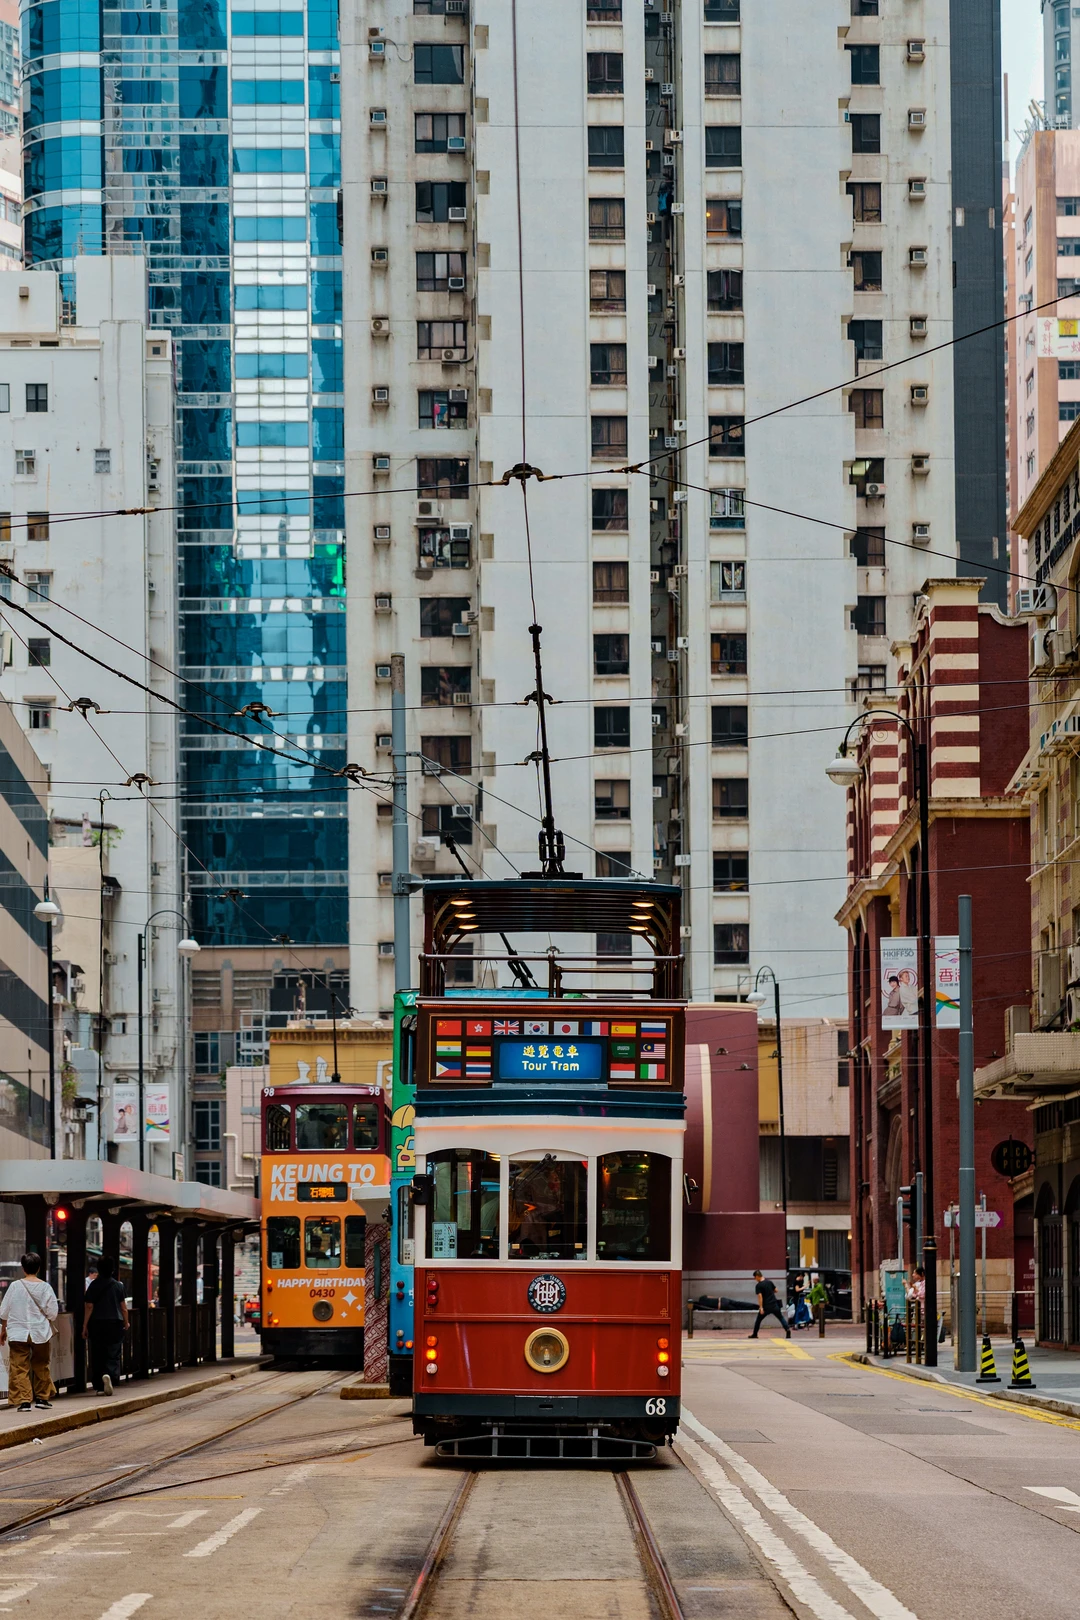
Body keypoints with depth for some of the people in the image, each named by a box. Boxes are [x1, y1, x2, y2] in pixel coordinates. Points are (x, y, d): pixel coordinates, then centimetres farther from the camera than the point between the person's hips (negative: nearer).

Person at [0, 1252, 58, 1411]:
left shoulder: (15, 1286, -6)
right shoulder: (45, 1287, -6)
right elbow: (53, 1313, -3)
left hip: (18, 1333, -1)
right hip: (41, 1333, 1)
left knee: (19, 1368, 1)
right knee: (41, 1366, 16)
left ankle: (24, 1400, -7)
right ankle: (42, 1397, 24)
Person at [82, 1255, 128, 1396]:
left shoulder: (93, 1285, -3)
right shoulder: (118, 1285, -1)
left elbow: (89, 1307, -4)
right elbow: (123, 1307, 3)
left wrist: (85, 1326, 1)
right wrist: (126, 1322, 18)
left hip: (96, 1324, 0)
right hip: (115, 1323, 0)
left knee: (97, 1356, 7)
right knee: (113, 1354, 2)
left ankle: (100, 1386, 5)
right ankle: (109, 1374, -26)